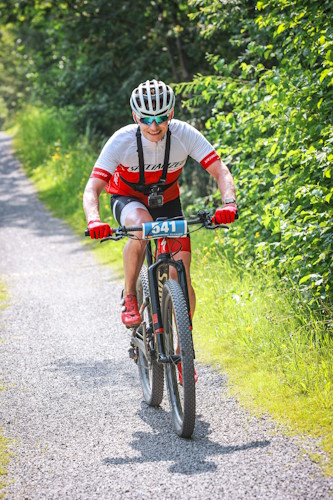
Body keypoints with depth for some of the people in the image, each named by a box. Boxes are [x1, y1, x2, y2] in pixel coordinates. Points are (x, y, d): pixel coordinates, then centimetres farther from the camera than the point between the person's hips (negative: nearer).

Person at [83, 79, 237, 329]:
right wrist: (94, 221, -52)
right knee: (141, 226, -39)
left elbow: (220, 170, -28)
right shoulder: (122, 141, -28)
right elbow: (93, 188, -32)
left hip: (167, 202, 2)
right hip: (128, 200, -2)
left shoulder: (185, 134, -25)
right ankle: (129, 297, -19)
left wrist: (229, 204, -47)